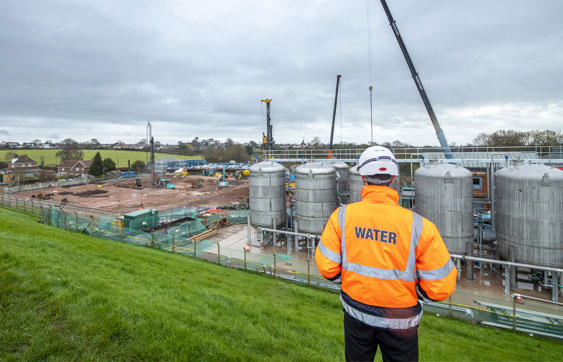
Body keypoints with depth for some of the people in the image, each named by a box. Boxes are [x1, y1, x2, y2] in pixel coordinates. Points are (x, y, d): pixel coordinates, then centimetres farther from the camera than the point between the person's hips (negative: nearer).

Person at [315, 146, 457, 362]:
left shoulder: (342, 215, -17)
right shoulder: (418, 226, -21)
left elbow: (327, 267, -11)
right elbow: (440, 288, -15)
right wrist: (409, 289, 4)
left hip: (356, 314, 2)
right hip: (400, 321, -1)